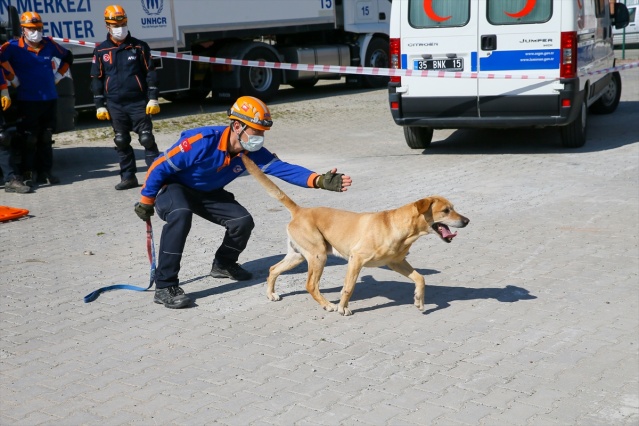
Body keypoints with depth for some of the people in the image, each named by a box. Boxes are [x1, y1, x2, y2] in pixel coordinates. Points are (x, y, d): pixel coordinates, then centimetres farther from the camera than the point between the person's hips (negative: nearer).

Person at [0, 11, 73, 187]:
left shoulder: (49, 44, 7)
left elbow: (67, 57, 22)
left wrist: (58, 75, 14)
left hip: (50, 99, 5)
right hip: (27, 101, -5)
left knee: (46, 139, 11)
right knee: (29, 140, -2)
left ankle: (45, 172, 18)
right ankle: (28, 174, 5)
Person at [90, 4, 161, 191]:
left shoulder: (139, 47, 2)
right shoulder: (101, 51, 6)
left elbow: (150, 73, 2)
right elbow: (96, 79, 8)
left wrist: (153, 99, -5)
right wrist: (99, 105, 4)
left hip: (138, 102, -2)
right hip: (115, 105, 2)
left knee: (147, 139, -5)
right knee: (121, 142, 7)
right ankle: (128, 177, 15)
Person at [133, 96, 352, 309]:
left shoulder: (252, 152, -15)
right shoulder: (203, 141, -33)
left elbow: (283, 168, -23)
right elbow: (160, 166, -24)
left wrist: (319, 180, -39)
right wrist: (146, 201, -16)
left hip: (207, 194, 6)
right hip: (173, 187, -6)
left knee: (243, 220, -9)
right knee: (181, 215, -38)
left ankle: (224, 265, 22)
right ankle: (164, 287, -32)